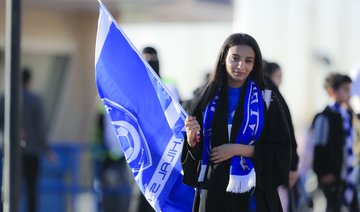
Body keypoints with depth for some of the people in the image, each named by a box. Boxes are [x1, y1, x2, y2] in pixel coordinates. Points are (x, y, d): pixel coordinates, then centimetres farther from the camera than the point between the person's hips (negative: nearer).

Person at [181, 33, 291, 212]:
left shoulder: (267, 100, 1)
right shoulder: (210, 97, 8)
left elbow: (280, 150, -4)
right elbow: (194, 148, 10)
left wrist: (238, 149, -12)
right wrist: (192, 135, -12)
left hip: (253, 192, -2)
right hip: (214, 189, 3)